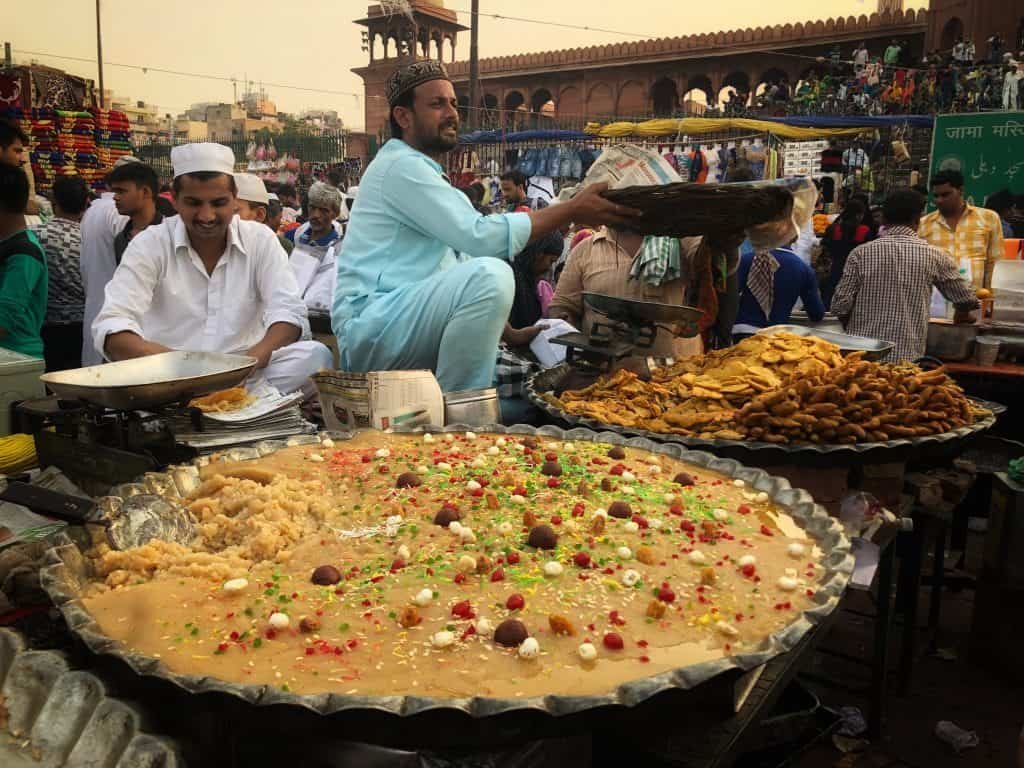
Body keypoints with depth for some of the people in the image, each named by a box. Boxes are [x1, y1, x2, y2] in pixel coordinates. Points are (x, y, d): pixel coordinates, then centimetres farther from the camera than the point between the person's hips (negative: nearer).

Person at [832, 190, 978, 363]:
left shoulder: (861, 253, -2)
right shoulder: (933, 256, 1)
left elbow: (840, 305, -5)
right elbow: (966, 300, 12)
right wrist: (962, 315, 35)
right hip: (907, 357, -1)